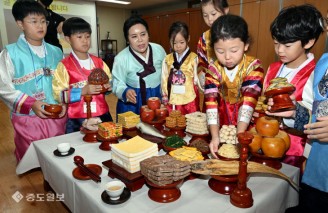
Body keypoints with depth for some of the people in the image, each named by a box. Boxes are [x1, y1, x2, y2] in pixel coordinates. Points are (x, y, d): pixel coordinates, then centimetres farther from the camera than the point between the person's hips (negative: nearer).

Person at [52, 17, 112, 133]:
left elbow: (109, 82, 17)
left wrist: (108, 86, -6)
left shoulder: (98, 62, 9)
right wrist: (83, 91, -21)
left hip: (102, 115, 4)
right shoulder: (64, 65, -5)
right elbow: (59, 94, -10)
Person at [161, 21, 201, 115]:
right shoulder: (167, 59, 4)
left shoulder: (193, 58, -6)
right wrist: (165, 97, 8)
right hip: (172, 100, 2)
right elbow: (164, 80, 8)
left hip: (189, 100, -2)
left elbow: (197, 79, -1)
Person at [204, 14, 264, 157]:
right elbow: (211, 103, -19)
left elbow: (249, 102, -24)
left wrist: (239, 135, -33)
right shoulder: (213, 70, -8)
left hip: (247, 127, -1)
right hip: (222, 126, 1)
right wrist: (215, 136, -29)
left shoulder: (253, 67, -13)